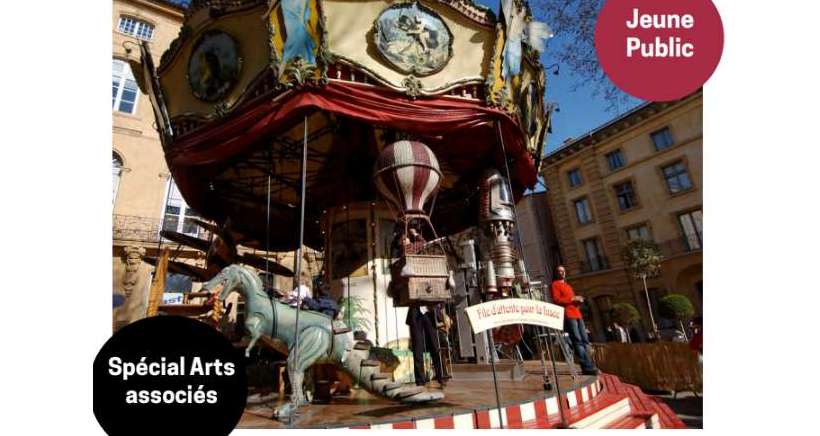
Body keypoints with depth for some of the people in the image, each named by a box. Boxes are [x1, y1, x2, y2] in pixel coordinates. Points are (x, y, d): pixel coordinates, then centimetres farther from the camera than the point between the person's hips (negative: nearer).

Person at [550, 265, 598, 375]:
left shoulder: (568, 285, 29)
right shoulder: (554, 285, 2)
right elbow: (556, 300, -10)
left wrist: (578, 300, 6)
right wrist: (572, 299, -12)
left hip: (577, 314, 9)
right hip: (568, 315, -9)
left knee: (584, 341, 5)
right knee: (577, 341, -12)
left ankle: (588, 366, 10)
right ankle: (588, 367, -14)